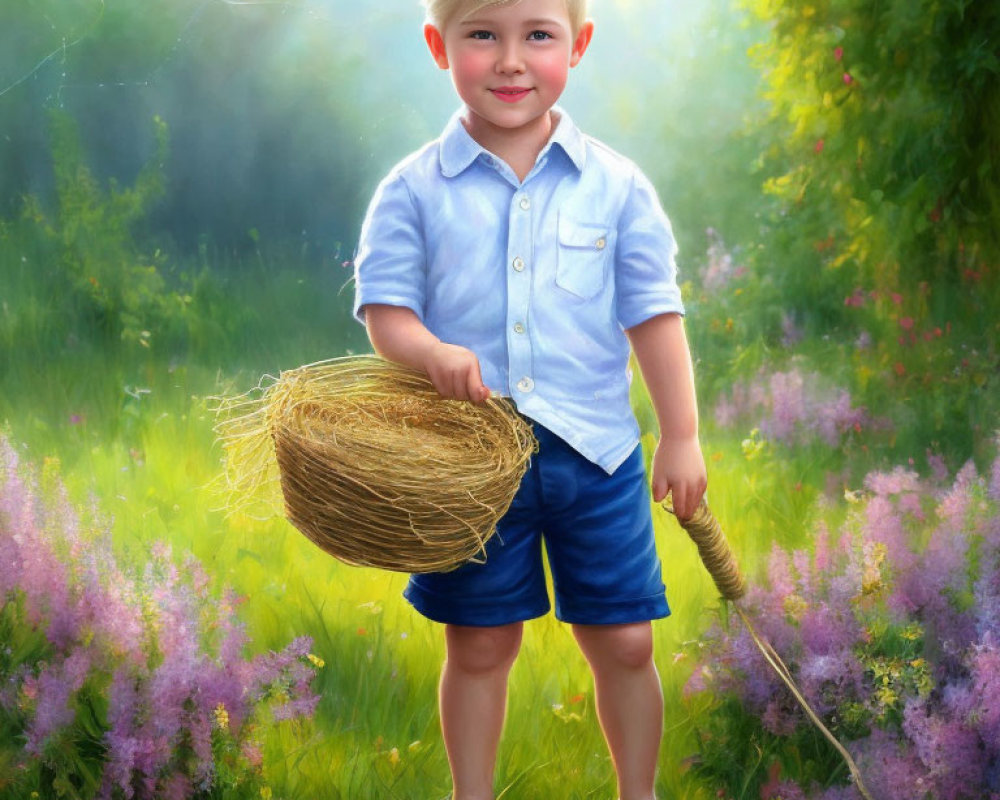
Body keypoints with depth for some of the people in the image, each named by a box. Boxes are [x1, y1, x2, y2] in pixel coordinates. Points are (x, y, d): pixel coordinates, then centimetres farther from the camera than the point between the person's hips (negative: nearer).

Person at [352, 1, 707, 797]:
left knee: (625, 643, 7)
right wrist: (434, 352, -27)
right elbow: (386, 309, -5)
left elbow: (655, 313, 1)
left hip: (594, 453, 1)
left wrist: (682, 435, -1)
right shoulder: (414, 190, -3)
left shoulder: (616, 185, 0)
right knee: (479, 646, 11)